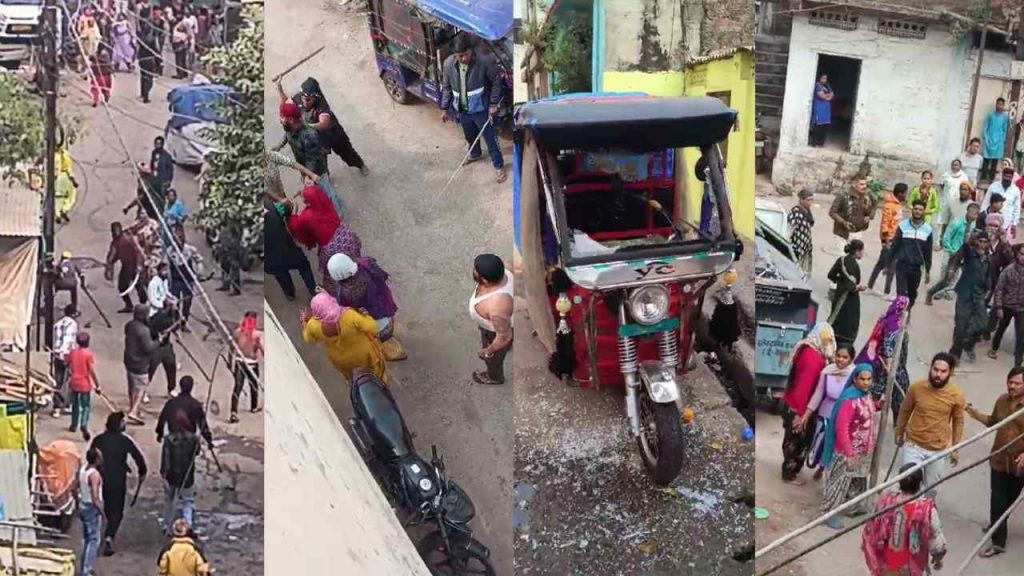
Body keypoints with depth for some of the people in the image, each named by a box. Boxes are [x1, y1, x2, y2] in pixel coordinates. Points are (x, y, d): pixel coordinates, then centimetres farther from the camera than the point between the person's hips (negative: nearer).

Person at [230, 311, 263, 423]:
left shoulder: (237, 331, -3)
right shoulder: (258, 334, -14)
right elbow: (263, 350, -18)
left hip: (239, 362, 2)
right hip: (252, 363, -2)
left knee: (237, 388, -1)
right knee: (254, 386, 22)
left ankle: (234, 412, -15)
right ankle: (254, 407, 41)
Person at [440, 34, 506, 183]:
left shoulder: (482, 62, -25)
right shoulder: (448, 64, -15)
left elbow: (496, 81, -11)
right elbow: (446, 87, 0)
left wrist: (493, 103, -11)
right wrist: (444, 108, 4)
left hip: (480, 109, -4)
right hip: (461, 109, 4)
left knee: (490, 138, 9)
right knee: (470, 136, 27)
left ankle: (499, 166, 28)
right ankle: (475, 154, 55)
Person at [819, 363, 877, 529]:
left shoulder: (867, 394, 0)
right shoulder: (849, 399, -27)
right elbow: (841, 429, -27)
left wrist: (878, 406, 5)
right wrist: (849, 454, -25)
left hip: (863, 450, 9)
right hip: (848, 451, -9)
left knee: (858, 480, 23)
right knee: (839, 481, 3)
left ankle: (853, 507, 41)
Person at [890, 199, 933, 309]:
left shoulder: (928, 229, 1)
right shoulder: (903, 226, -4)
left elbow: (928, 252, 8)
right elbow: (894, 246, 0)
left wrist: (928, 271, 9)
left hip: (916, 268, 2)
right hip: (901, 266, -2)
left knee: (912, 295, 11)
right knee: (901, 294, -10)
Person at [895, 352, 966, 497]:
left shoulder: (956, 395, -14)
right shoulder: (916, 388, -15)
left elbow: (958, 421, 1)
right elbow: (905, 411, 2)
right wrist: (899, 433, 13)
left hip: (939, 450, 1)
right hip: (914, 445, -1)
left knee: (931, 489, 17)